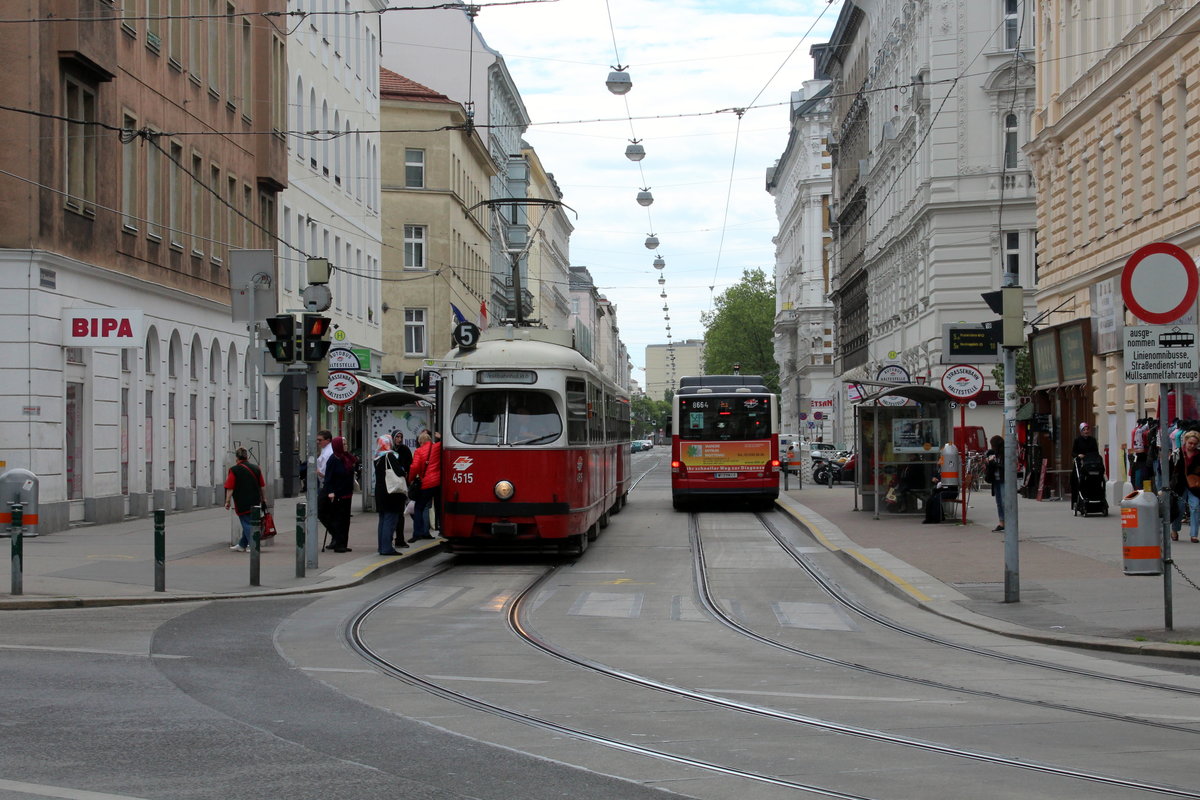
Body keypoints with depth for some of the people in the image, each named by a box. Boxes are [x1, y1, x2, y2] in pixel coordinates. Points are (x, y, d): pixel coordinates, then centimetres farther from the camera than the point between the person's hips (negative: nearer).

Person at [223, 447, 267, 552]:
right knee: (249, 523, 16)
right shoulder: (256, 469, 6)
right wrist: (264, 500, 18)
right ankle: (242, 545, 27)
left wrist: (227, 501, -4)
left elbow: (230, 488, -12)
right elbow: (263, 486, 10)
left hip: (242, 503, -6)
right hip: (255, 502, 6)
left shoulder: (234, 470, -10)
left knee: (247, 524, 0)